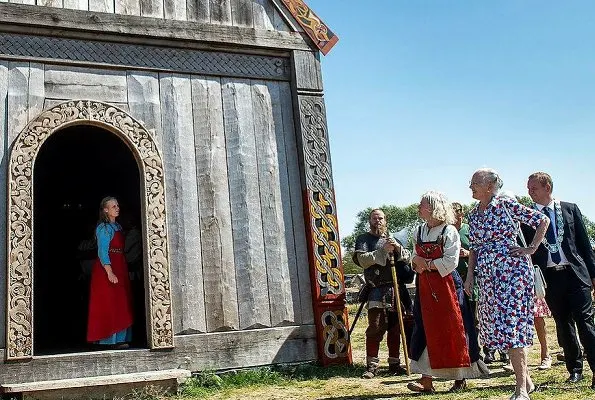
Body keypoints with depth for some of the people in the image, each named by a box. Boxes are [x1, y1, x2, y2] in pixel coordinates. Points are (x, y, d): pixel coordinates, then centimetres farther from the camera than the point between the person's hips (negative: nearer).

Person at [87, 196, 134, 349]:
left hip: (120, 268, 9)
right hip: (107, 269, -9)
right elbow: (102, 252, -16)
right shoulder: (103, 228, -10)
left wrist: (123, 271, 12)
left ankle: (119, 338, 14)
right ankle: (112, 339, -4)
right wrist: (110, 273, -23)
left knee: (120, 304, 9)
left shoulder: (117, 226, 15)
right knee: (110, 303, -7)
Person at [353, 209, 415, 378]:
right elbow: (362, 260, -10)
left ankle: (394, 363, 16)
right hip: (377, 290, -4)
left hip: (397, 289, 4)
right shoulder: (363, 239, 7)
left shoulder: (392, 238, 19)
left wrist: (397, 247, -9)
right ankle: (372, 365, -3)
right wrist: (383, 250, -16)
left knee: (395, 329, 7)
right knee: (375, 328, -9)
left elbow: (407, 257, 10)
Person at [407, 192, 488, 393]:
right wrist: (417, 261, -6)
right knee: (428, 330, 5)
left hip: (446, 284, -5)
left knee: (453, 330, 0)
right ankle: (426, 379, 7)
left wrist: (427, 264, -11)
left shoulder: (449, 231, -8)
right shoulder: (419, 232, 11)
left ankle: (460, 378, 12)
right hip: (425, 286, 6)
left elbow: (450, 262, -16)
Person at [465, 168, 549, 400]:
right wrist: (470, 275, 9)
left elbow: (543, 220, -1)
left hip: (512, 270, -6)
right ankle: (526, 379, 22)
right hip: (487, 276, 7)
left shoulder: (506, 205, -5)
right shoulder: (473, 215, 12)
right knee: (497, 326, 7)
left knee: (512, 324, -11)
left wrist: (531, 249, -6)